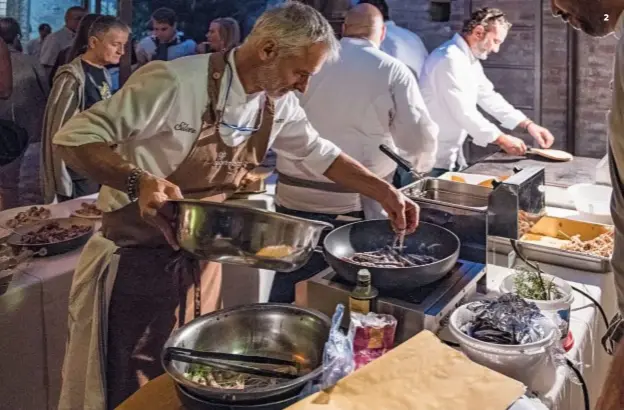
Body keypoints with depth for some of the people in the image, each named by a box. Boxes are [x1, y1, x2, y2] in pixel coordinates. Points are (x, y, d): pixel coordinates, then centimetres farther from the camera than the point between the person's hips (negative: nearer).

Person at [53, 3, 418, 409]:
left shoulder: (278, 104, -2)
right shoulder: (175, 82, -24)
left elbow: (321, 154, 14)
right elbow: (74, 137, -20)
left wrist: (385, 192, 5)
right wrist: (138, 181, -36)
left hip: (202, 262, 6)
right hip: (136, 264, -6)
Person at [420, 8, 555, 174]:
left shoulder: (469, 60, 12)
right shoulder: (450, 59, -21)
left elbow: (488, 97, 15)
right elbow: (463, 112, -25)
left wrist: (528, 125, 7)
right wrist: (502, 140, -19)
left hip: (451, 152, 10)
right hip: (434, 156, -10)